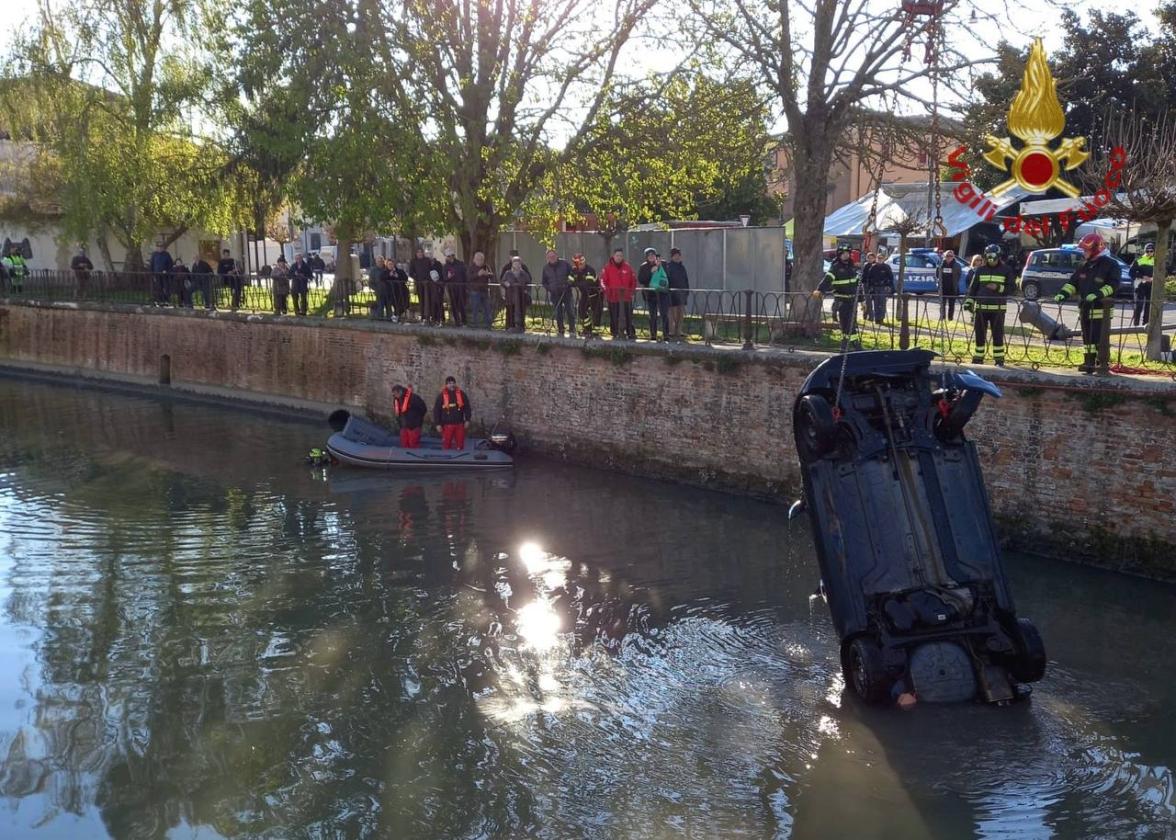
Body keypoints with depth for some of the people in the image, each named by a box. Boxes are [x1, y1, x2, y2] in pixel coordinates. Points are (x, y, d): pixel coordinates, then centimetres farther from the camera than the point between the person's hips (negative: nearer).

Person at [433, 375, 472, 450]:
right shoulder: (441, 396, 0)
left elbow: (467, 407, 10)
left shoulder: (461, 394, 6)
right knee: (446, 444, -1)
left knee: (460, 444, 4)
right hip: (447, 425, -2)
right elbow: (436, 410, 0)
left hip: (459, 424, 2)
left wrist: (467, 420, 3)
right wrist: (438, 424, -5)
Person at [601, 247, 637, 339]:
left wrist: (632, 290, 4)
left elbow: (634, 280, 11)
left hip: (626, 296, 1)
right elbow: (603, 280, -1)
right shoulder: (608, 268, 2)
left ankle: (631, 333, 4)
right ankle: (615, 333, 10)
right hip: (612, 296, -1)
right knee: (614, 316, 3)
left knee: (628, 315, 0)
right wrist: (606, 289, -12)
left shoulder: (628, 267, 7)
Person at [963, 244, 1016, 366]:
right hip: (981, 308, 2)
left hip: (998, 309, -2)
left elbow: (1012, 287, -1)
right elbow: (973, 287, 11)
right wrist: (968, 301, 1)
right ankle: (978, 357, 13)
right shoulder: (980, 270, 8)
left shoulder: (1006, 270, 2)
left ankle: (999, 358, 6)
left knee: (998, 334, 0)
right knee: (980, 334, 5)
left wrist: (998, 288, -15)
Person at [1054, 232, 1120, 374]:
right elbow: (1073, 282, 15)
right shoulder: (1085, 266, 15)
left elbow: (1113, 285, -15)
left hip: (1100, 309, -7)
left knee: (1099, 338, -9)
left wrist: (1098, 294, -28)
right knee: (1087, 337, 11)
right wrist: (1063, 294, -2)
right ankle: (1088, 362, 17)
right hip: (1085, 308, 7)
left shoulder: (1110, 265, -7)